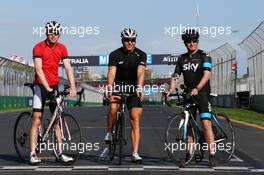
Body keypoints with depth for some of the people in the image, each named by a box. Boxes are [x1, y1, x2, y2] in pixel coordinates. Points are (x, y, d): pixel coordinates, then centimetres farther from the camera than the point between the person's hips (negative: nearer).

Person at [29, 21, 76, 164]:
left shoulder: (62, 48, 4)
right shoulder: (38, 48, -10)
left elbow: (68, 68, -2)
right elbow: (38, 70, -17)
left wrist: (72, 87, -14)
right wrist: (48, 88, -26)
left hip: (55, 86, 4)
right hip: (41, 86, -4)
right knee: (37, 120, -6)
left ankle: (60, 153, 8)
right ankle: (33, 154, -4)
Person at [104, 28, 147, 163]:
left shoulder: (141, 55, -10)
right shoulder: (115, 55, -10)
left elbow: (140, 72, -25)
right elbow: (111, 72, -23)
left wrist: (139, 87, -43)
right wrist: (109, 87, -41)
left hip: (134, 87, 0)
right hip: (119, 85, 0)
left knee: (135, 119, -8)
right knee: (113, 107, -31)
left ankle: (135, 153, -7)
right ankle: (109, 133, -6)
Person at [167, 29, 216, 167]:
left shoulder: (204, 56, -3)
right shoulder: (182, 58, 11)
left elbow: (207, 74, -16)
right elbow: (175, 76, 7)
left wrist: (197, 89, -30)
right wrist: (171, 90, -12)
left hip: (202, 94, -5)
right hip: (188, 95, 5)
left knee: (206, 124, -15)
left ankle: (212, 156, -14)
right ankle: (189, 155, 14)